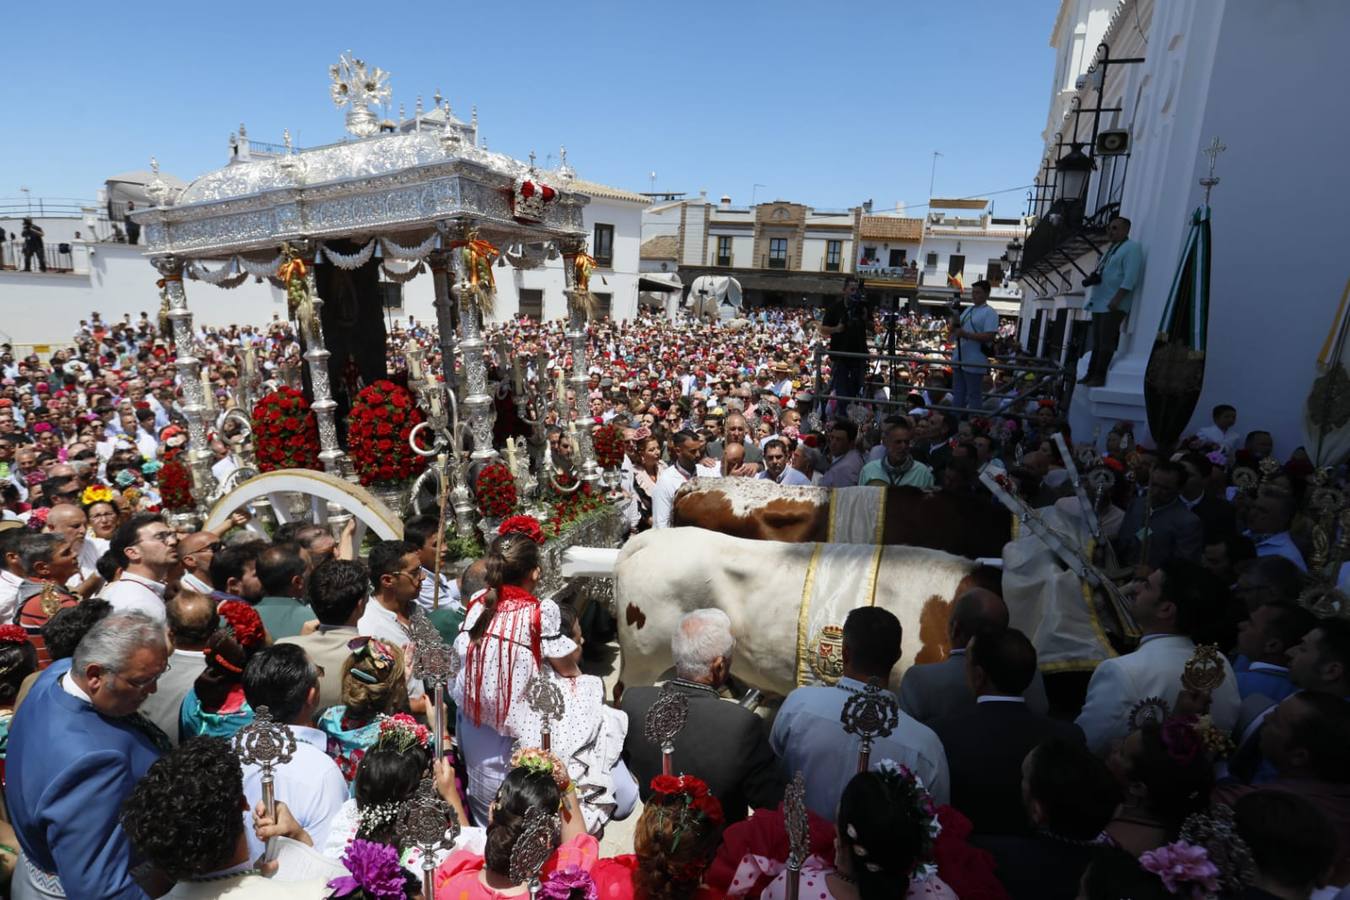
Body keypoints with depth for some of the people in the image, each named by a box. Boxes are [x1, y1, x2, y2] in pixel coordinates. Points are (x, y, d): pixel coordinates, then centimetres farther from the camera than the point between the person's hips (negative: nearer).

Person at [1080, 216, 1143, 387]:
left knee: (1106, 341, -11)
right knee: (1097, 341, 8)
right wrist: (1093, 278, 10)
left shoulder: (1132, 248, -5)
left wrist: (1116, 299, -24)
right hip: (1099, 303, 9)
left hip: (1114, 305, -9)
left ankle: (1099, 377, -12)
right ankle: (1091, 374, 10)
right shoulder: (1111, 249, 23)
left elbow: (1130, 278, -17)